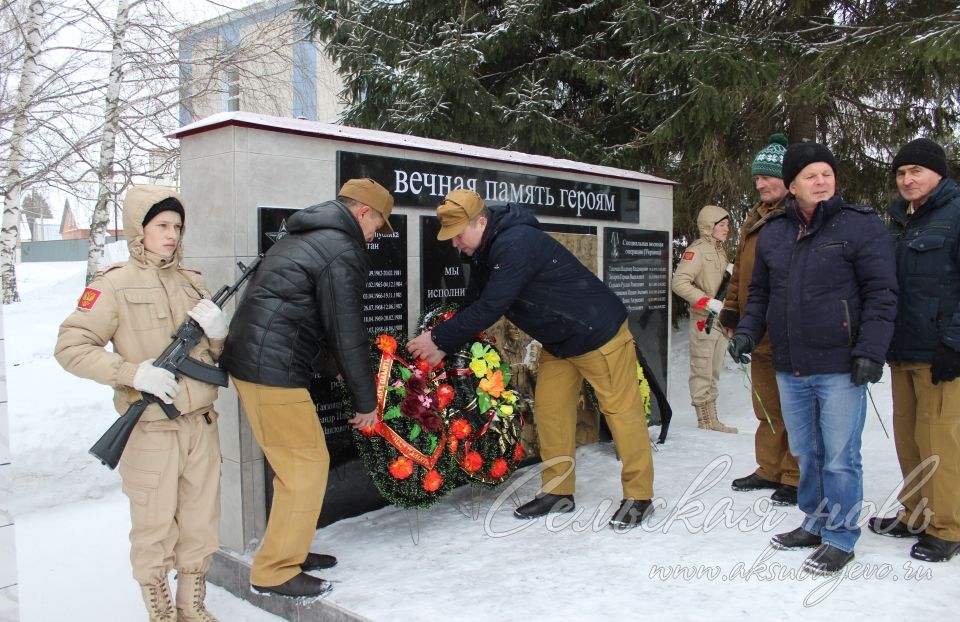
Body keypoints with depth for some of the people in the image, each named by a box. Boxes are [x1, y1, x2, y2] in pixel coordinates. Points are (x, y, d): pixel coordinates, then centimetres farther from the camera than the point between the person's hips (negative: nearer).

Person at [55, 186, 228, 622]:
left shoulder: (194, 283, 10)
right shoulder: (115, 285, -6)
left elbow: (218, 353, 17)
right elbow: (70, 347, -9)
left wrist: (218, 331, -6)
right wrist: (133, 372, -19)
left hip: (201, 424, 5)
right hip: (151, 430, -5)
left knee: (201, 524, 15)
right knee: (155, 528, 7)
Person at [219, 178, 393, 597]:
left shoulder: (302, 237, 20)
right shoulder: (342, 251, -11)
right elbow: (347, 333, -12)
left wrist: (334, 370, 25)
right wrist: (366, 401, -3)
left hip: (250, 359, 10)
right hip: (272, 370, -10)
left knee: (298, 463, 18)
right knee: (308, 465, -2)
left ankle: (289, 549, 29)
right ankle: (275, 571, 8)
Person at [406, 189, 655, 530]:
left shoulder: (516, 243, -30)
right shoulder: (484, 252, 1)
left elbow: (489, 309, -32)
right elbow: (472, 305, 2)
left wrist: (439, 338, -25)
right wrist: (443, 346, -10)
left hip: (598, 333, -9)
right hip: (558, 342, 9)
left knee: (621, 411, 0)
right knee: (549, 410, 8)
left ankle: (638, 496, 12)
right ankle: (558, 492, 19)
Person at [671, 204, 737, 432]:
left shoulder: (720, 251, 16)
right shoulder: (697, 249, -12)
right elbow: (680, 283, -21)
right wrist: (709, 303, -24)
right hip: (703, 320, -9)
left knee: (713, 372, 14)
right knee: (702, 371, -1)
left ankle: (712, 420, 23)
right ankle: (704, 420, 7)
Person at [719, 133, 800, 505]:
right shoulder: (754, 222, 16)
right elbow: (740, 274, 22)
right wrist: (731, 313, 17)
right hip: (761, 335, 8)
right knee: (768, 410, 16)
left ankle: (796, 478, 15)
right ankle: (770, 470, 29)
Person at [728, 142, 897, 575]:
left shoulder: (861, 226, -5)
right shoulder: (772, 233, 11)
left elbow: (881, 294, -8)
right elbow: (760, 292, 19)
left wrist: (870, 352, -15)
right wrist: (747, 331, 4)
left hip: (839, 368, -5)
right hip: (789, 368, 6)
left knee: (839, 458, 1)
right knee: (805, 453, 17)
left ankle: (841, 538, 17)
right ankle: (815, 523, 33)